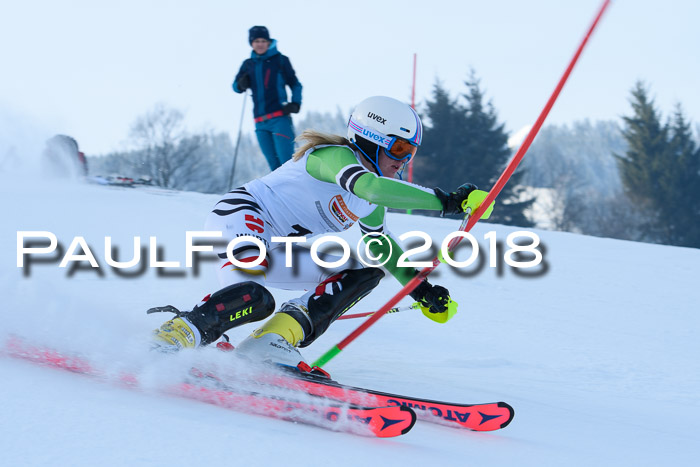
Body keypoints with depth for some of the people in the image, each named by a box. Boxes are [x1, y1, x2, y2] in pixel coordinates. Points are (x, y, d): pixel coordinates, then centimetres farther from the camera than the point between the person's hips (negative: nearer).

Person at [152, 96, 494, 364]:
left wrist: (419, 289, 23)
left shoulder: (370, 203, 15)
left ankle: (273, 340, -13)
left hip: (275, 252, 10)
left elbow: (381, 243, 32)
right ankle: (171, 340, -25)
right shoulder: (336, 155, -14)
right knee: (255, 299, -38)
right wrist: (446, 201, -33)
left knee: (366, 270, 3)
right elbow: (371, 187, -35)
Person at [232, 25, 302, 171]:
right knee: (274, 165, 1)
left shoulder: (280, 60, 4)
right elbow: (236, 86, 19)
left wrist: (295, 104, -9)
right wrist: (242, 84, -5)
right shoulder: (248, 64, 14)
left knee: (286, 161, -17)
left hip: (280, 117, -4)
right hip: (260, 122, 4)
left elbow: (295, 85, 8)